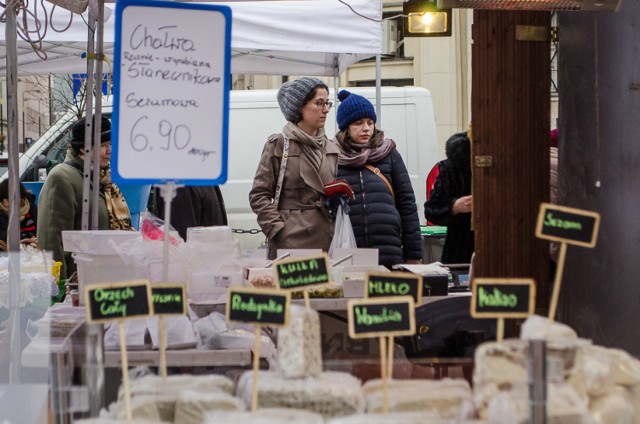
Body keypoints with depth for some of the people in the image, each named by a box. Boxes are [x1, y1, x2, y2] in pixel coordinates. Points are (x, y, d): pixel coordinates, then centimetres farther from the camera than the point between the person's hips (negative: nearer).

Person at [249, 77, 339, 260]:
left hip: (327, 241, 5)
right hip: (292, 241, -5)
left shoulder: (331, 149, 15)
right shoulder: (279, 145, 0)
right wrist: (278, 230, -10)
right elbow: (259, 196, -2)